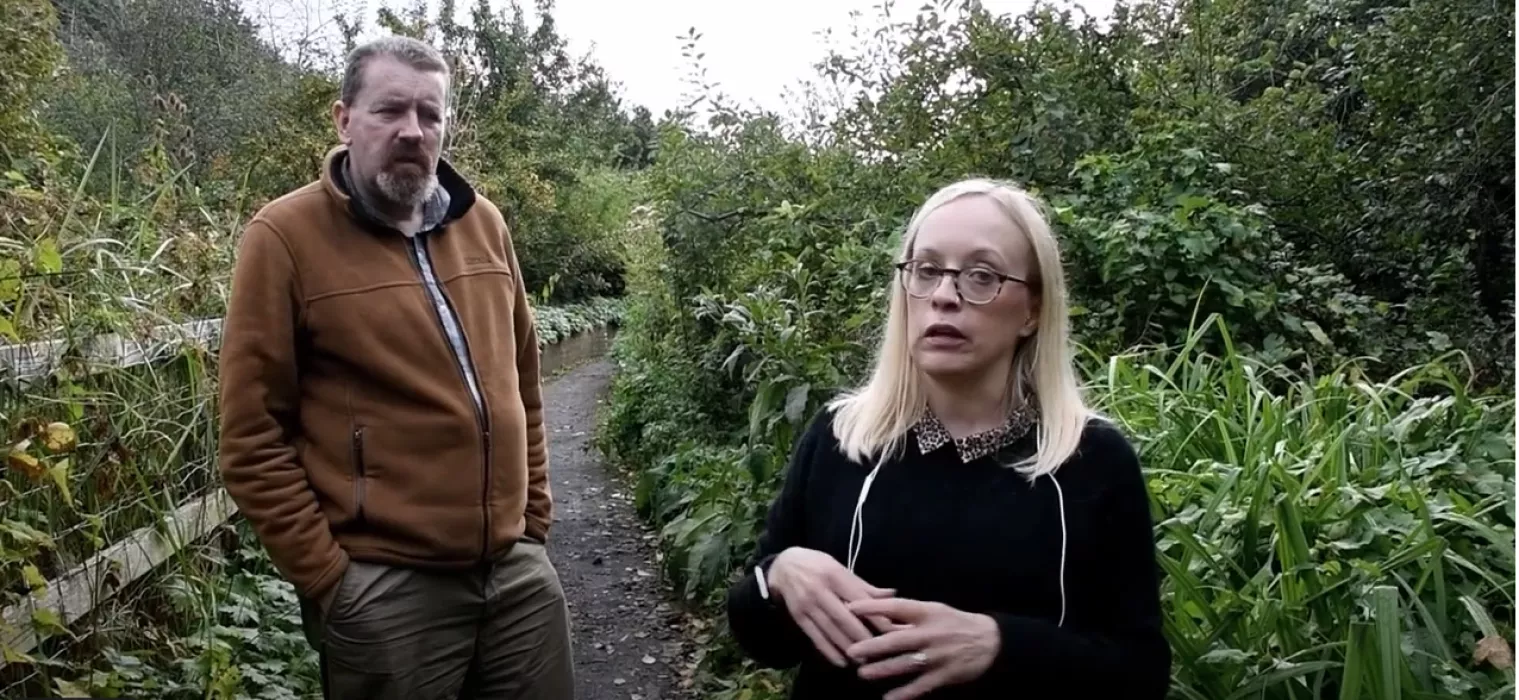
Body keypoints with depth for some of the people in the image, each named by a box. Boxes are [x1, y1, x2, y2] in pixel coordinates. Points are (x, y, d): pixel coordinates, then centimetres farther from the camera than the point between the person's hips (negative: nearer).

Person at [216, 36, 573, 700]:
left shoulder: (483, 223, 8)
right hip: (386, 588, -4)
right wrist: (327, 577, -9)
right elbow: (252, 438, -8)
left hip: (520, 568, 5)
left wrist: (535, 517, 12)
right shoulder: (286, 236, -7)